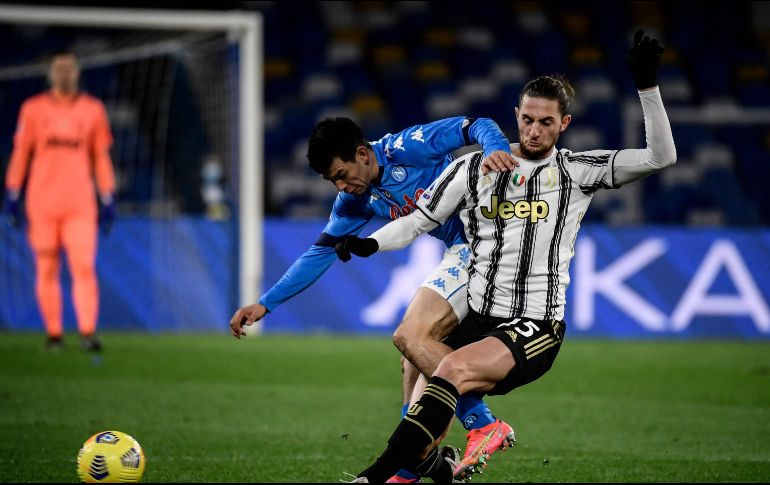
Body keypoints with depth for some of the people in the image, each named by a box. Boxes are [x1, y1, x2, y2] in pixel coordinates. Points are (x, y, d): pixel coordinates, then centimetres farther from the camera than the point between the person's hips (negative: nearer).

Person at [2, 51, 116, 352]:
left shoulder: (92, 110, 7)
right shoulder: (33, 109, 5)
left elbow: (101, 157, 10)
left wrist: (108, 201, 7)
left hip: (80, 205, 0)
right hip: (41, 203, 0)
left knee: (84, 267, -11)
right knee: (46, 270, 3)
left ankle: (87, 333, -14)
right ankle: (53, 335, 11)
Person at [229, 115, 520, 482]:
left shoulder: (406, 148, -13)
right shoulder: (356, 200, 11)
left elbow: (476, 126, -15)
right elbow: (322, 252, 17)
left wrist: (496, 148, -39)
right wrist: (265, 304, 13)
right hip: (461, 250, 9)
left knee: (411, 337, -19)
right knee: (415, 356, 10)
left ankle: (485, 426, -16)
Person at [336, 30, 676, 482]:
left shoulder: (577, 171, 3)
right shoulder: (475, 168, 9)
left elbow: (661, 157, -4)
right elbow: (420, 220, 10)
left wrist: (647, 86, -14)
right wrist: (369, 243, -9)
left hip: (537, 328, -4)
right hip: (477, 319, 4)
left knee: (454, 369, -32)